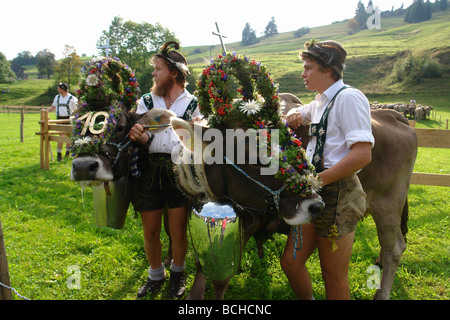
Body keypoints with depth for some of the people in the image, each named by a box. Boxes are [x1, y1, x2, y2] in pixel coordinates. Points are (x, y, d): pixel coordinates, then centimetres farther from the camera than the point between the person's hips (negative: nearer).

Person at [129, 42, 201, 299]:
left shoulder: (193, 103, 5)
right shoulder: (146, 101, 12)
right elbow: (141, 137, 1)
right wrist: (139, 136, -22)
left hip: (180, 171, -2)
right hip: (150, 170, 3)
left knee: (178, 232, 3)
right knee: (150, 231, 9)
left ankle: (177, 272, 31)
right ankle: (156, 275, 33)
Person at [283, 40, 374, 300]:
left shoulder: (349, 97, -12)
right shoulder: (321, 102, 17)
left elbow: (363, 155, -22)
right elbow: (298, 113, 40)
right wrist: (295, 116, 15)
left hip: (337, 194, -9)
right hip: (314, 194, 9)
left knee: (334, 276, 5)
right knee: (290, 262, 11)